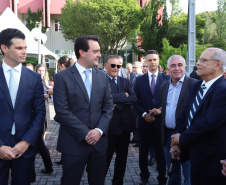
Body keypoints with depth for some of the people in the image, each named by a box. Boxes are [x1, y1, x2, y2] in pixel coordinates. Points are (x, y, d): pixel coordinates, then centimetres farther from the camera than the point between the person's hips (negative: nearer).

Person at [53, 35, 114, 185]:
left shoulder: (103, 77, 8)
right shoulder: (62, 77, -6)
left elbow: (109, 106, 6)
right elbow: (62, 111, -12)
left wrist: (99, 130, -9)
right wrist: (85, 134, -14)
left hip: (99, 141, 4)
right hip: (74, 143, -4)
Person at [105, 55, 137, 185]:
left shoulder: (126, 82, 11)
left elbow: (134, 98, -4)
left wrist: (118, 103, -16)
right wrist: (124, 96, -12)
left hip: (125, 125, 6)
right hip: (109, 126, -6)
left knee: (122, 158, 17)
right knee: (105, 159, 5)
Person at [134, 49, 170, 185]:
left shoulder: (167, 79, 1)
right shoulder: (139, 80, 5)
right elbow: (135, 101, 3)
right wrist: (143, 114, -10)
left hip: (160, 121, -2)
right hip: (144, 122, 2)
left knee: (161, 152, 5)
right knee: (143, 152, 13)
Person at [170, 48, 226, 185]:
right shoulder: (196, 86, 8)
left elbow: (209, 123, -27)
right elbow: (184, 115, 8)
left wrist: (182, 139, -14)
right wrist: (177, 143, -1)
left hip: (212, 161, -8)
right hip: (195, 158, 8)